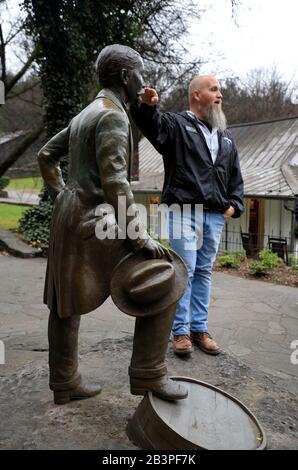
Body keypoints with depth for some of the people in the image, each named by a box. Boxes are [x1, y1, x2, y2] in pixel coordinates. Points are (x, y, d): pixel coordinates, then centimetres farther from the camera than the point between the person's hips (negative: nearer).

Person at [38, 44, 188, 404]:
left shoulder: (86, 113, 17)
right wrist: (140, 237, -21)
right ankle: (148, 373, -1)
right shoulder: (112, 115, -13)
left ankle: (65, 384, 26)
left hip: (68, 215, 10)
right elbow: (114, 183, -23)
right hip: (91, 221, -10)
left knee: (66, 304, 13)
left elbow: (46, 155, 24)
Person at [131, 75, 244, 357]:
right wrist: (147, 106, -42)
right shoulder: (176, 124, 2)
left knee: (204, 272, 10)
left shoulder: (226, 137, 20)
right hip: (183, 211, -5)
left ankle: (199, 329, 20)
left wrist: (234, 205, 9)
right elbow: (150, 123, -20)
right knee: (185, 270, -5)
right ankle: (180, 331, 8)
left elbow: (236, 176, 22)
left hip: (215, 216, 6)